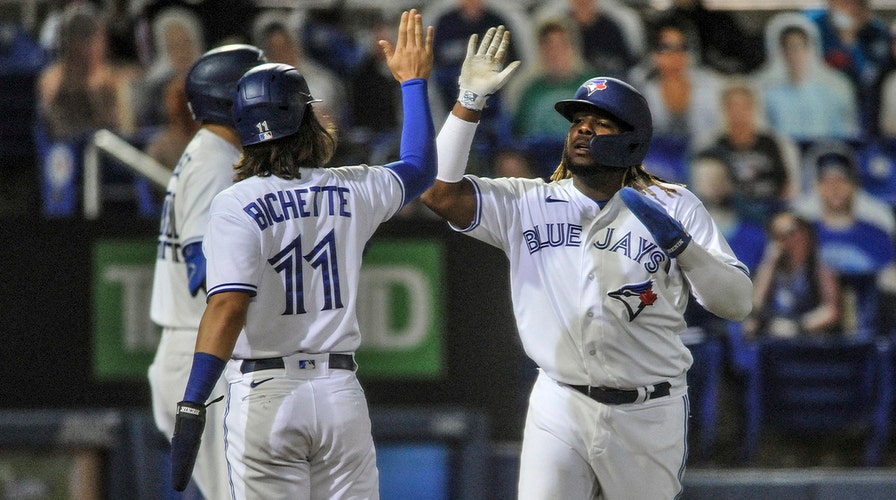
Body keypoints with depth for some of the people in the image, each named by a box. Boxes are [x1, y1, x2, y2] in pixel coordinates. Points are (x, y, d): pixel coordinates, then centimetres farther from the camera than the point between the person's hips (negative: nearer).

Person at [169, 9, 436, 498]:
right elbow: (420, 168, 27)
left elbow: (228, 308, -19)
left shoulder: (236, 205, -7)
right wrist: (414, 81, 38)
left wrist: (191, 409, -23)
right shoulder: (351, 192, 6)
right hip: (340, 391, 3)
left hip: (264, 397, -3)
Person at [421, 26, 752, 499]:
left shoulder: (673, 208, 1)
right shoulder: (528, 204, 4)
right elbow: (439, 191, -9)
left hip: (648, 415, 0)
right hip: (560, 409, 0)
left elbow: (737, 303, -3)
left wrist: (681, 245, -19)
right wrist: (469, 102, -14)